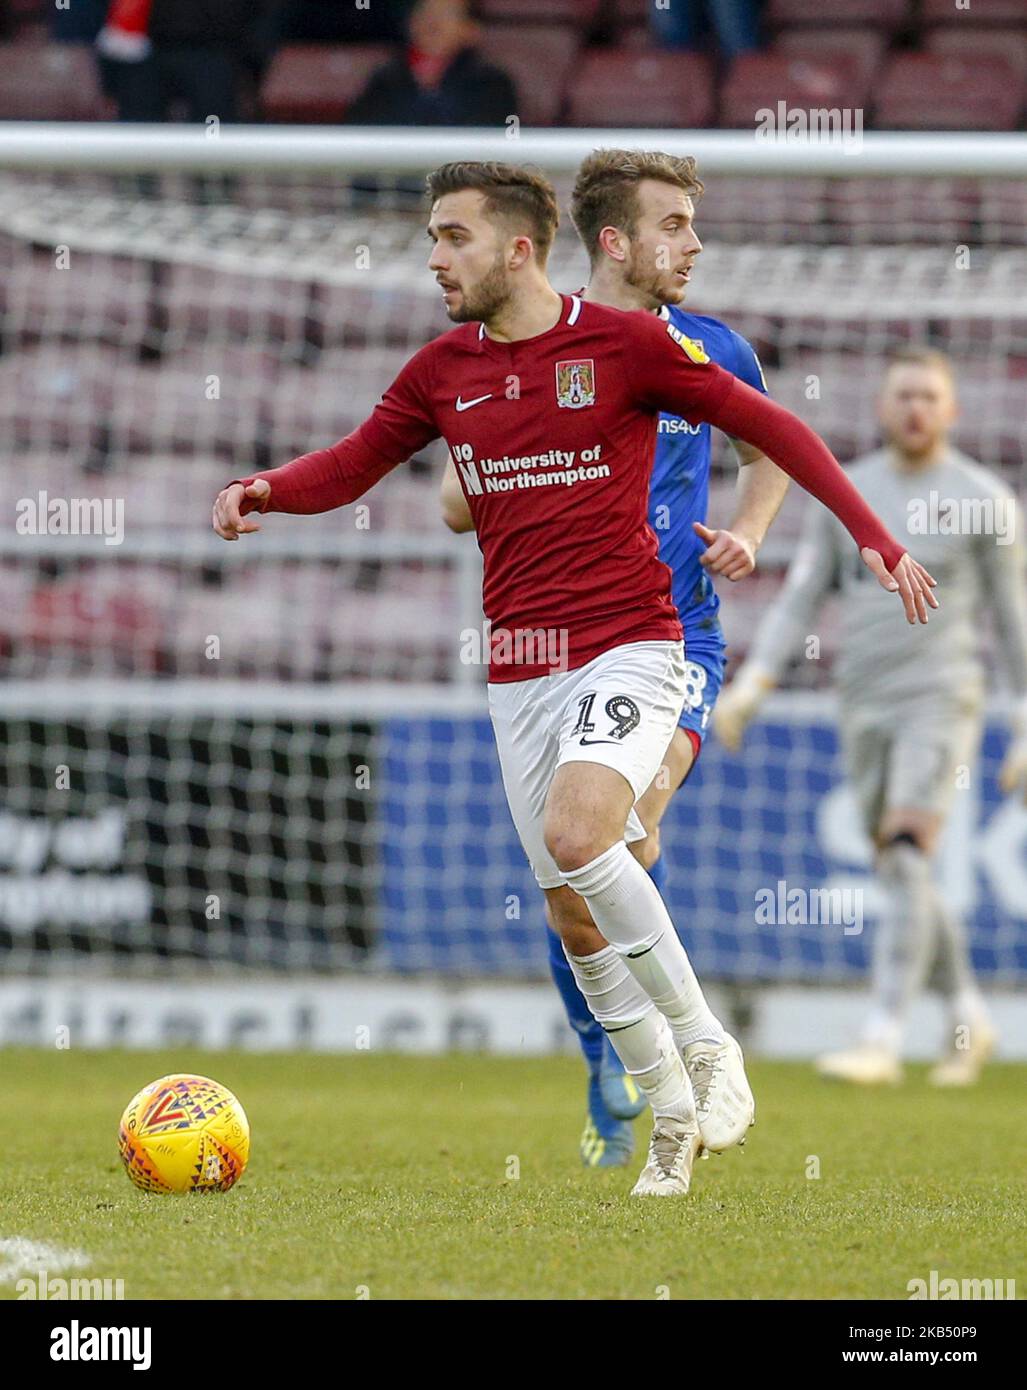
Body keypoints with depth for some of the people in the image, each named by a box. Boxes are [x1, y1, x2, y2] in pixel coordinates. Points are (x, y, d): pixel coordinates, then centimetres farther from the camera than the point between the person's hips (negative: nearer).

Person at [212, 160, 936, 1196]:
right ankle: (672, 1111, 18)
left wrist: (871, 535, -5)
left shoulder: (624, 343, -6)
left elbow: (765, 425, 0)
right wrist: (261, 489, -10)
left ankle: (706, 1044, -14)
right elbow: (352, 464, 12)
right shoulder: (442, 373, 7)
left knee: (574, 835, -28)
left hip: (627, 650, -5)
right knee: (573, 913, 4)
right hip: (519, 671, 5)